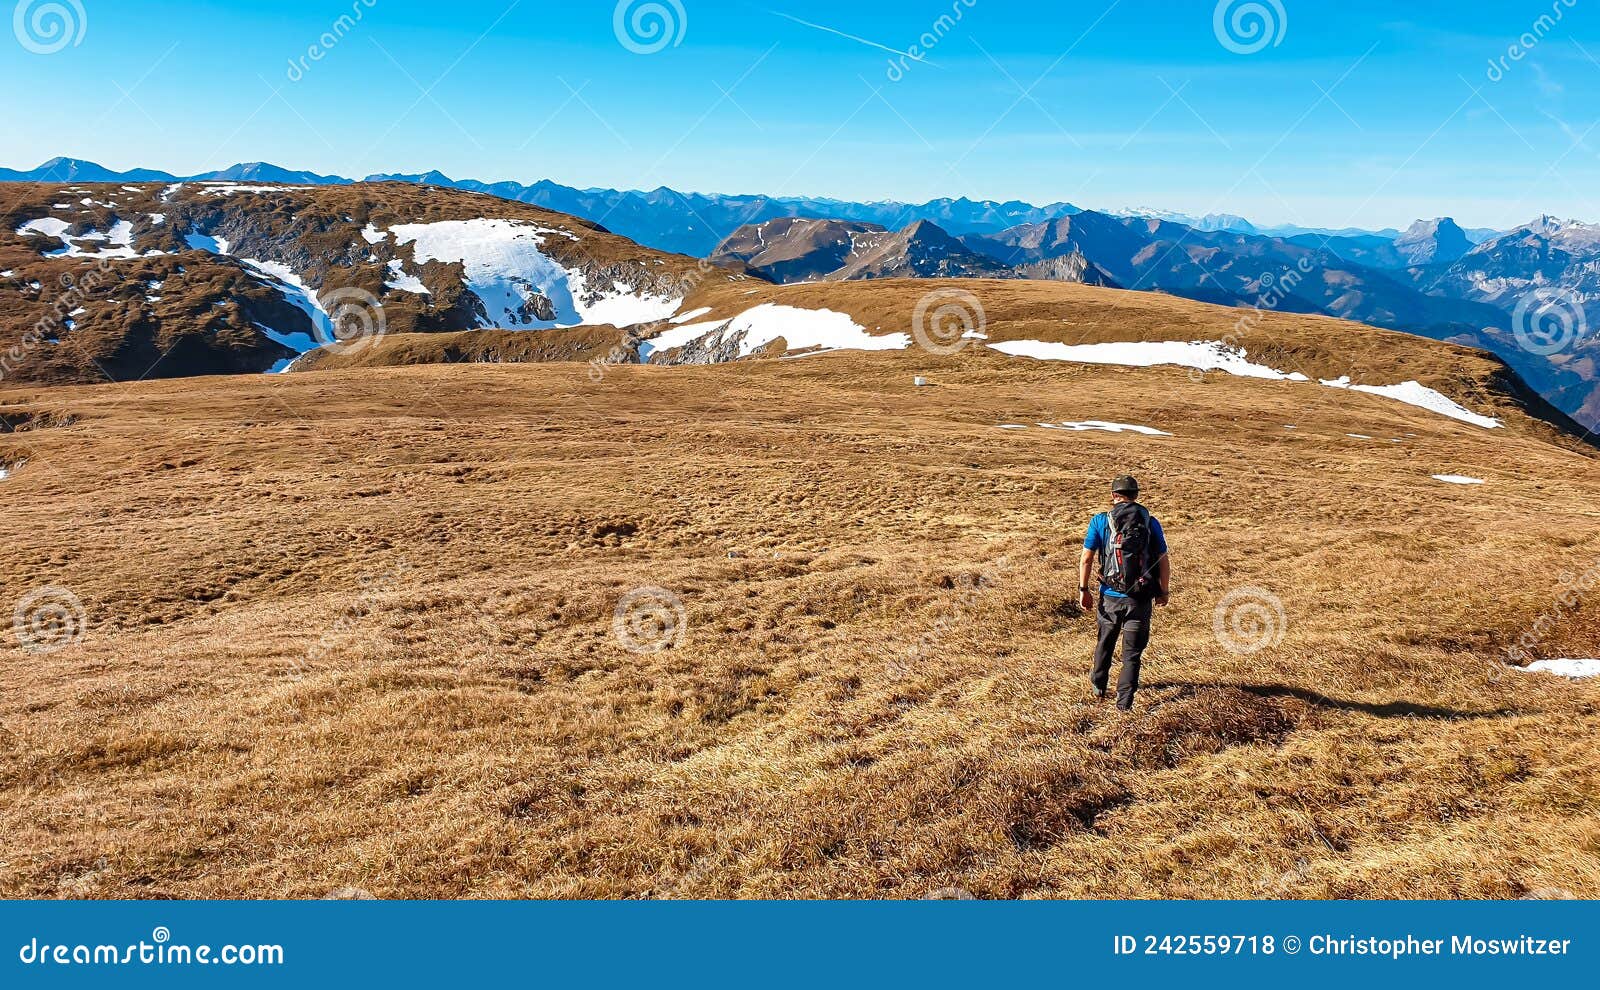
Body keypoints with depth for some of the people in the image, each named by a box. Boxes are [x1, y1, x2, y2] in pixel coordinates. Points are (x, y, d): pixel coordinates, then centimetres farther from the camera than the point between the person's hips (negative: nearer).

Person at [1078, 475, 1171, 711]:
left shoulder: (1101, 521, -4)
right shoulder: (1151, 523, -1)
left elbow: (1086, 559, -6)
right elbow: (1164, 562, 0)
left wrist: (1083, 590, 3)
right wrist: (1164, 592, 12)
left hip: (1111, 596, 1)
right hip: (1141, 599, -1)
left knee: (1105, 642, 23)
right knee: (1133, 652, 9)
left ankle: (1099, 685, 40)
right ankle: (1124, 701, 7)